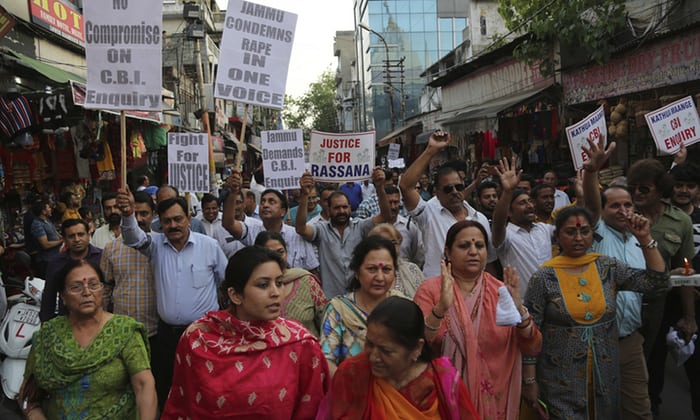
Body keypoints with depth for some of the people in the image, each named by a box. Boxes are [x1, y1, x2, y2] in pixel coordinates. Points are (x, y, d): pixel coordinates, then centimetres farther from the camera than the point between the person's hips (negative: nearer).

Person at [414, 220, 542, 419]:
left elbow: (532, 348, -6)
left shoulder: (501, 291, 0)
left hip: (492, 399, 3)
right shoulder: (430, 290, -8)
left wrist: (518, 310, -23)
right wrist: (440, 309, -32)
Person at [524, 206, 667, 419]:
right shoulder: (544, 277, -11)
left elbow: (656, 280, -5)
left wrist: (645, 238, -12)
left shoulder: (608, 267, 0)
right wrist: (530, 381, -8)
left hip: (605, 378, 4)